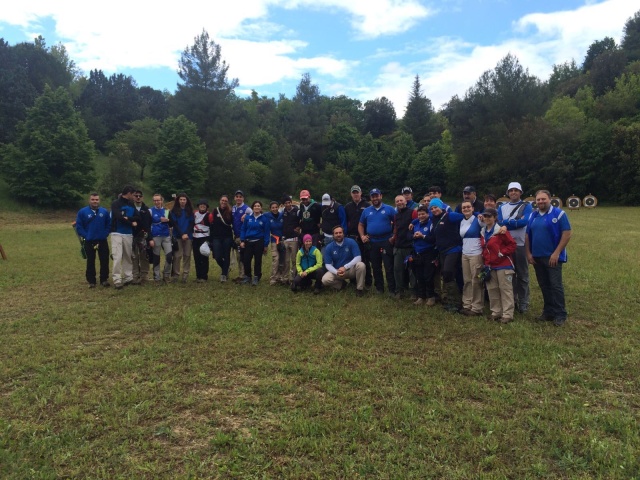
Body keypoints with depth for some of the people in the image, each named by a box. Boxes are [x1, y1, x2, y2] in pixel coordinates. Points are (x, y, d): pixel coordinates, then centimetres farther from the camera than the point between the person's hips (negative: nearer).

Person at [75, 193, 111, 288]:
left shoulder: (105, 211, 2)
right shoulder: (82, 212, -3)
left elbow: (109, 224, 8)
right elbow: (78, 227, -2)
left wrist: (105, 234, -4)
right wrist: (86, 236, -9)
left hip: (102, 241, 1)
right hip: (89, 241, -1)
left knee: (104, 261, 4)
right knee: (90, 261, 7)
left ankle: (104, 279, 15)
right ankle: (91, 281, 15)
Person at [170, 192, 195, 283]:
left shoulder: (190, 211, 11)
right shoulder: (174, 211, 5)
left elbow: (191, 223, 5)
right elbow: (174, 224, -1)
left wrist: (187, 234, -9)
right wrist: (182, 234, -11)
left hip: (188, 236, 2)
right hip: (177, 236, -2)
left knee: (187, 255, 0)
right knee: (177, 256, -6)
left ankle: (185, 275, 4)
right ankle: (175, 275, 0)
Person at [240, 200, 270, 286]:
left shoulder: (264, 219, -2)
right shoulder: (248, 218, 3)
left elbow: (266, 232, -1)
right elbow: (243, 229, 7)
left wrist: (266, 245, -4)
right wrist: (242, 241, -1)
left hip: (259, 242, -2)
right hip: (248, 241, 2)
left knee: (258, 260, 4)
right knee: (246, 259, 1)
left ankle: (256, 278, 13)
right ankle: (247, 276, 18)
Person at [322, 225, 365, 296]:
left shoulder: (351, 242, -12)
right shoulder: (329, 247, -7)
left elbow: (358, 258, -19)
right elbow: (328, 265, -8)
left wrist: (345, 267, -29)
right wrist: (336, 272, -27)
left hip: (351, 269, -1)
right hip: (336, 271, 1)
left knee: (360, 265, -32)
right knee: (325, 280, -27)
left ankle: (359, 288, -10)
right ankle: (341, 284, 6)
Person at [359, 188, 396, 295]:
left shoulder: (389, 209, 0)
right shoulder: (366, 211, 11)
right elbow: (361, 225, 17)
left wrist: (394, 236, -9)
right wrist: (362, 236, 3)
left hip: (387, 241, -4)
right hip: (372, 242, 4)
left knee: (389, 267, -5)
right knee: (376, 267, 11)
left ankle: (392, 290, 0)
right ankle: (379, 288, 22)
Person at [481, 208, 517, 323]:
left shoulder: (501, 230, -13)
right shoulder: (483, 232, 10)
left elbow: (512, 244, -13)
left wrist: (502, 253, -18)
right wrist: (486, 261, 12)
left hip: (503, 265, -7)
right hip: (490, 266, 8)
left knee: (505, 289, -2)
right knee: (492, 289, 12)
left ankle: (507, 315, 3)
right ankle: (496, 312, 23)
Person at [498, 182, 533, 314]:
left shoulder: (526, 206, 0)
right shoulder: (502, 207, 10)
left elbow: (524, 221, -16)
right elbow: (500, 222, -5)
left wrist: (507, 222, -11)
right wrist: (516, 221, -15)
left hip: (521, 244, -3)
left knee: (522, 275, 3)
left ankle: (523, 303, 12)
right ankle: (512, 300, 22)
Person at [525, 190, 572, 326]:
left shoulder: (559, 214, -6)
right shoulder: (533, 216, 11)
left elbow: (567, 234, -11)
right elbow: (527, 236, 14)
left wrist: (556, 253, -16)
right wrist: (528, 253, 5)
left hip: (552, 257, -5)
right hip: (537, 257, 6)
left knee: (556, 286, -4)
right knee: (544, 286, 12)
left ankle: (560, 315, 4)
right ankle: (548, 311, 21)